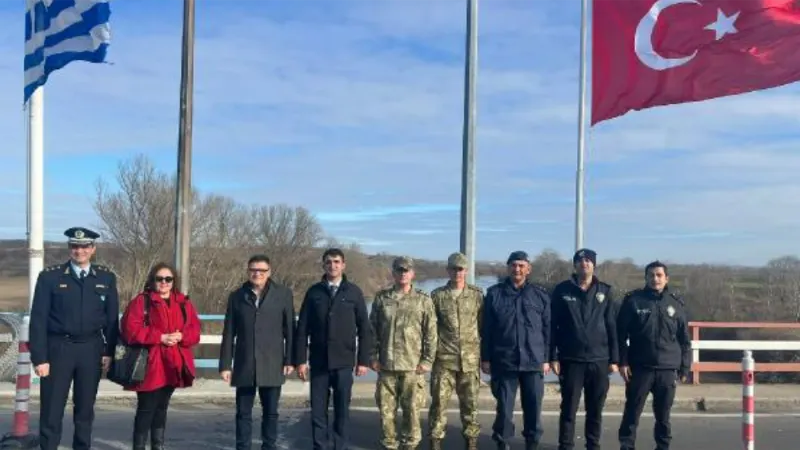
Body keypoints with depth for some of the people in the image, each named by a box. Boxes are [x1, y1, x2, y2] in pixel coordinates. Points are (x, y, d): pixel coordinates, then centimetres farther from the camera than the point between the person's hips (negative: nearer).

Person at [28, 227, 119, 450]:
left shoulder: (106, 278, 4)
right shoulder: (50, 276, -3)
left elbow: (112, 318, 7)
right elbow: (38, 320, -4)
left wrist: (109, 351, 1)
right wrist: (39, 358, -9)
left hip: (91, 349, 2)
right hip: (58, 348, -2)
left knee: (85, 409, 12)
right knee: (52, 410, 1)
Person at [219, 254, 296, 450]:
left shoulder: (283, 294, 2)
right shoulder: (236, 296, 5)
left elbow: (290, 330, 2)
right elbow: (228, 334, 5)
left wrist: (290, 360, -3)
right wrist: (225, 365, 1)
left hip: (272, 365, -1)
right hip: (244, 366, 1)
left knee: (271, 412, 8)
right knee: (243, 413, 6)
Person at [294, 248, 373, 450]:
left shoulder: (354, 292, 1)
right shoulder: (314, 292, 3)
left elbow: (364, 329, 2)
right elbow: (302, 329, 3)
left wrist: (363, 360, -2)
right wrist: (300, 360, -2)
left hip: (344, 362, 0)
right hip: (319, 362, 1)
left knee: (342, 410, 6)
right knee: (318, 410, 3)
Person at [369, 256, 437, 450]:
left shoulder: (423, 300, 2)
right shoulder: (381, 298, 7)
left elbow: (431, 333, 1)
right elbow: (373, 330, 10)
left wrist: (427, 360, -5)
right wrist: (373, 357, 4)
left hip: (413, 367, -2)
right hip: (386, 365, 2)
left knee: (412, 410, 1)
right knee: (386, 409, 6)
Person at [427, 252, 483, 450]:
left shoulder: (477, 294, 4)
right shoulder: (437, 295, 3)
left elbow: (484, 326, 8)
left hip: (470, 360, 0)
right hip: (444, 359, 0)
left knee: (470, 403, 6)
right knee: (439, 402, 1)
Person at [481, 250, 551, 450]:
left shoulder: (540, 294, 5)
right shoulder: (494, 293, 2)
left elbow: (547, 329, 6)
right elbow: (486, 329, 3)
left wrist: (546, 358, 3)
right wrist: (485, 358, 0)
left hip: (533, 361, 1)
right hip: (504, 361, -1)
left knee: (533, 407, 7)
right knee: (504, 407, 5)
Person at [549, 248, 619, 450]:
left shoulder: (605, 292, 6)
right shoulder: (562, 290, 1)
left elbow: (612, 327, 6)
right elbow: (552, 326, -1)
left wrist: (614, 359, 2)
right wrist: (553, 356, -6)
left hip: (599, 360, 2)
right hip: (571, 359, -2)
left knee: (595, 410, 9)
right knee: (569, 408, 3)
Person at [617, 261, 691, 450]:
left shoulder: (676, 304, 6)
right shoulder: (633, 300, -2)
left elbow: (685, 340, 9)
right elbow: (620, 334, -2)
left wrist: (684, 368, 6)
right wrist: (622, 361, -8)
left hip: (668, 369, 2)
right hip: (639, 367, -2)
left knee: (663, 415, 10)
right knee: (632, 412, 3)